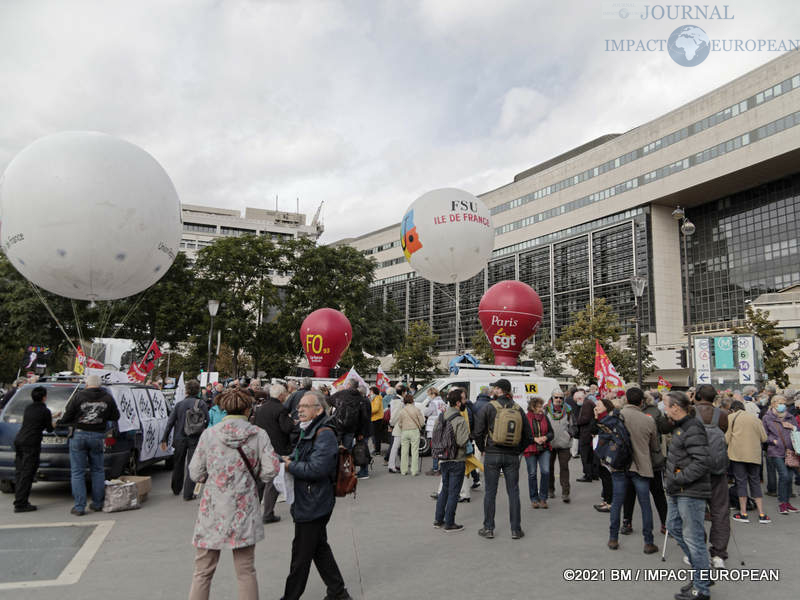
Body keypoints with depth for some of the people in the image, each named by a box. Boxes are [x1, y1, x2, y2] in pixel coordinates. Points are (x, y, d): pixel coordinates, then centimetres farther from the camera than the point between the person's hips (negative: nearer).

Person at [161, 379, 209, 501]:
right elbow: (207, 421, -11)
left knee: (178, 465, 21)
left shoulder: (179, 404, 1)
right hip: (195, 439, -3)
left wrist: (164, 439, 3)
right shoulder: (201, 403, -7)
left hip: (180, 438, 3)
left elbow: (170, 422, 0)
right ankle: (188, 494, 0)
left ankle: (176, 489, 38)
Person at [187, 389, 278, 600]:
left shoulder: (209, 434, -5)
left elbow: (195, 473, -1)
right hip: (244, 511, 0)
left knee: (203, 571, 14)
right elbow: (270, 470, -9)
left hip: (213, 511, 0)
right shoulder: (259, 435, -5)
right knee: (246, 571, 13)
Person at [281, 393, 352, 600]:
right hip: (307, 503, 10)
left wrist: (291, 466, -15)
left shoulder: (325, 434, -19)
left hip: (313, 505, -10)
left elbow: (316, 468, -27)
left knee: (301, 554, 2)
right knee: (319, 548, 19)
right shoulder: (308, 432, 13)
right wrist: (291, 459, 5)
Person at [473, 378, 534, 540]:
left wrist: (483, 449, 5)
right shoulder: (518, 409, 4)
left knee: (490, 492, 6)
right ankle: (515, 530, 14)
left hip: (492, 454, -2)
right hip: (512, 457, 2)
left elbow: (478, 433, -9)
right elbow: (529, 436, 5)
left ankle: (488, 528, 13)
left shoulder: (489, 407, -6)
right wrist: (518, 450, 14)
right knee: (513, 492, 9)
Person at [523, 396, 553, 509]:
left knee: (545, 472, -9)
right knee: (532, 474, 6)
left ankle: (543, 498, 7)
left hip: (544, 449, 3)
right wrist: (534, 439, -18)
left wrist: (546, 437, -9)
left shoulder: (544, 417, 6)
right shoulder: (525, 418, -7)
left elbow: (551, 432, 11)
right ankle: (534, 499, 21)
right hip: (530, 450, -3)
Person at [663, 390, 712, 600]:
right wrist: (669, 472, 12)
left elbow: (701, 462, -25)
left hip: (691, 491, -10)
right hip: (677, 490, 10)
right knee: (673, 527, 19)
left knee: (693, 537, -1)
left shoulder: (693, 429, -19)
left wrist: (679, 478, -20)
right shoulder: (679, 427, 13)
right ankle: (701, 569, 32)